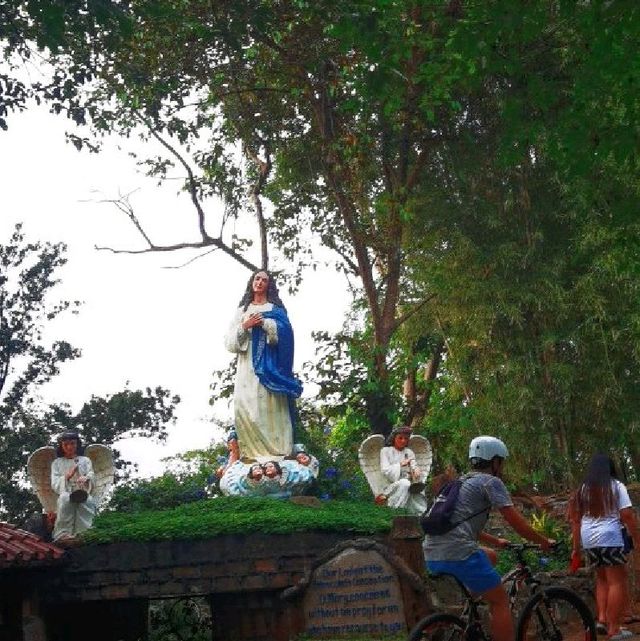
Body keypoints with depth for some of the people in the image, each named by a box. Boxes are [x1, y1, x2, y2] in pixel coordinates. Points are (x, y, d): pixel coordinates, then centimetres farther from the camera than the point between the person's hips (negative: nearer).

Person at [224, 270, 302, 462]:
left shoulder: (276, 308, 13)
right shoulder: (242, 311, 20)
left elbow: (285, 332, -4)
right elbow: (230, 341, 11)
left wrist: (264, 323, -12)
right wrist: (244, 326, -5)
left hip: (269, 364, -3)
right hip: (247, 365, 3)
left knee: (270, 405, -11)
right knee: (245, 406, -10)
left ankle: (275, 450, -13)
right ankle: (252, 451, -10)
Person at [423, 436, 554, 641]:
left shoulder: (463, 482, 26)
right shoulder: (491, 482, 3)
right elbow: (517, 522, -1)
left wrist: (496, 541, 46)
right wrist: (544, 542, 12)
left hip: (432, 556, 8)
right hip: (458, 553, -8)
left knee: (490, 557, 31)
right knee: (500, 601, 5)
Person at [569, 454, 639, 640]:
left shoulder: (582, 490, 14)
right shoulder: (616, 486, 1)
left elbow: (575, 520, 12)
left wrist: (576, 547, 17)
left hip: (588, 540, 5)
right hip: (610, 538, -5)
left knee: (602, 578, 20)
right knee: (617, 581, 0)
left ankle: (601, 619, 9)